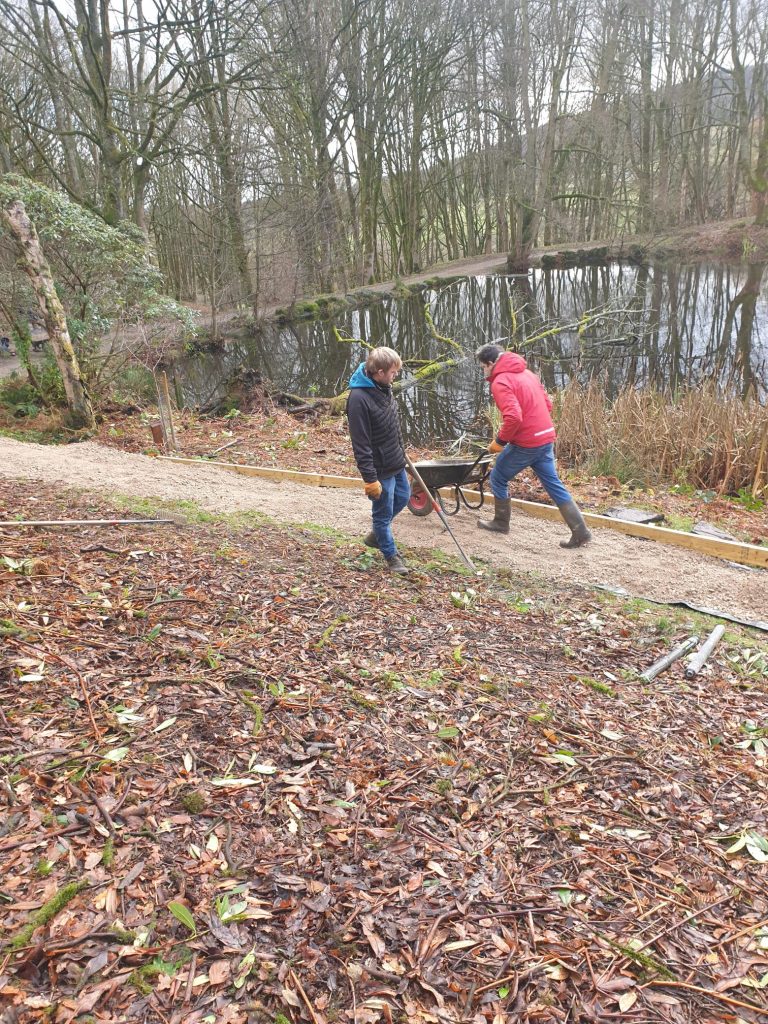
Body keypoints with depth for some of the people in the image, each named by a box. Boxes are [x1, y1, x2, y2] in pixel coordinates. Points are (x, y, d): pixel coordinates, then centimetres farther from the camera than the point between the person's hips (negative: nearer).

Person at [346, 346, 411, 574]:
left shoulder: (383, 387, -1)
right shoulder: (358, 398, -28)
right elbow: (361, 444, -25)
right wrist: (370, 479, -23)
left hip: (396, 462, 9)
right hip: (380, 469, -9)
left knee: (403, 498, 25)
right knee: (384, 512, 8)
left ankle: (376, 535, 46)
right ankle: (391, 556, 29)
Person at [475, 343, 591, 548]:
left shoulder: (500, 382, -13)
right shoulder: (526, 373, 14)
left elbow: (513, 417, -26)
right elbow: (547, 404, 18)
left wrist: (500, 441, -13)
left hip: (525, 443, -8)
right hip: (546, 437, 8)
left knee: (498, 478, 13)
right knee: (553, 484, 10)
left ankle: (501, 523, 26)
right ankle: (580, 532, 7)